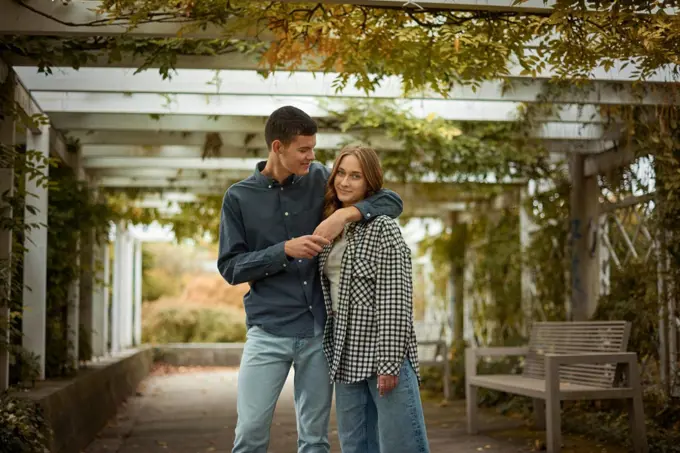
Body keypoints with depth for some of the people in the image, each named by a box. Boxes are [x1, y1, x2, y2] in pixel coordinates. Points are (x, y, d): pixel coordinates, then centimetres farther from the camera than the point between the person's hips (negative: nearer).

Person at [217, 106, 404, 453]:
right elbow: (230, 267, -2)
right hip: (269, 332, -1)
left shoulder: (319, 179, 4)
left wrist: (345, 213, -15)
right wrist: (285, 250, -15)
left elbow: (392, 201, 3)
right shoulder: (239, 197, 1)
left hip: (319, 330, 2)